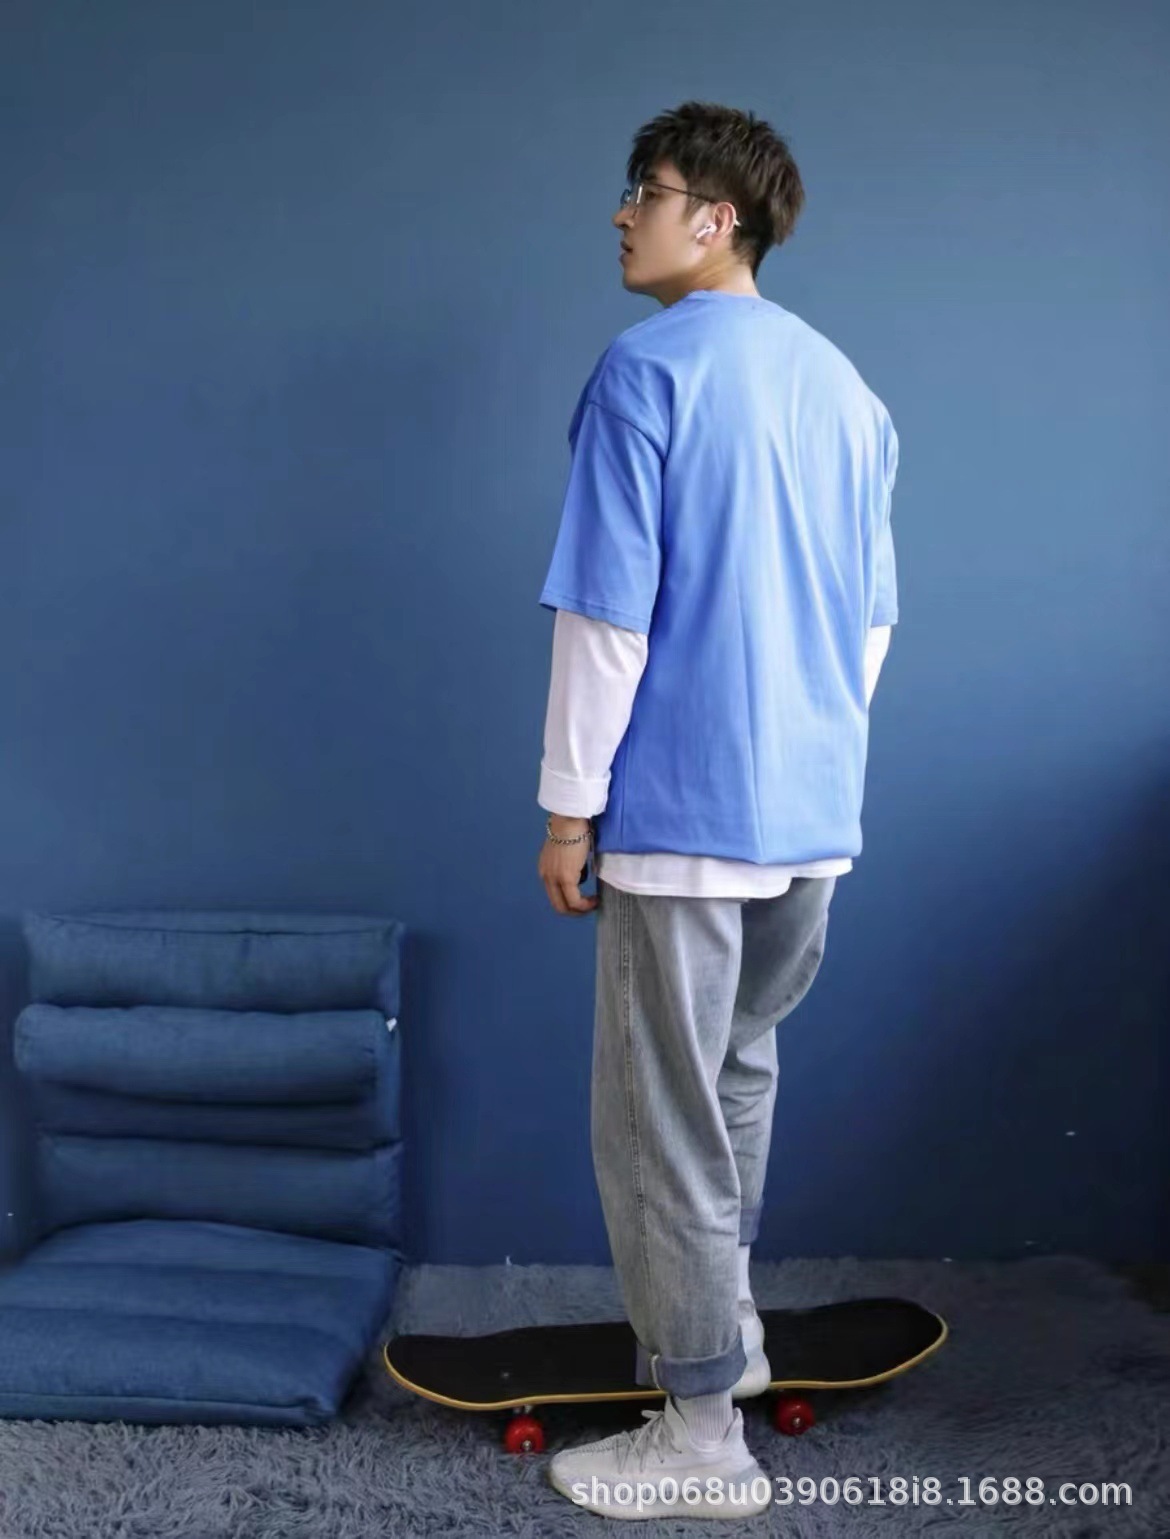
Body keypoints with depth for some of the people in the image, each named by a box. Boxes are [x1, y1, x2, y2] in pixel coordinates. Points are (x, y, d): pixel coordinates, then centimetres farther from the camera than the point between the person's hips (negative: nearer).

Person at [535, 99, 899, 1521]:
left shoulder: (648, 368, -10)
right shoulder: (842, 383, 12)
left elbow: (609, 612, -15)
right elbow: (875, 614, 16)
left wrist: (570, 804, -9)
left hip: (683, 809, -8)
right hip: (815, 813, 8)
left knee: (661, 1119, 3)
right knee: (739, 1068, 24)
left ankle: (703, 1439, 13)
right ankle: (721, 1325, 38)